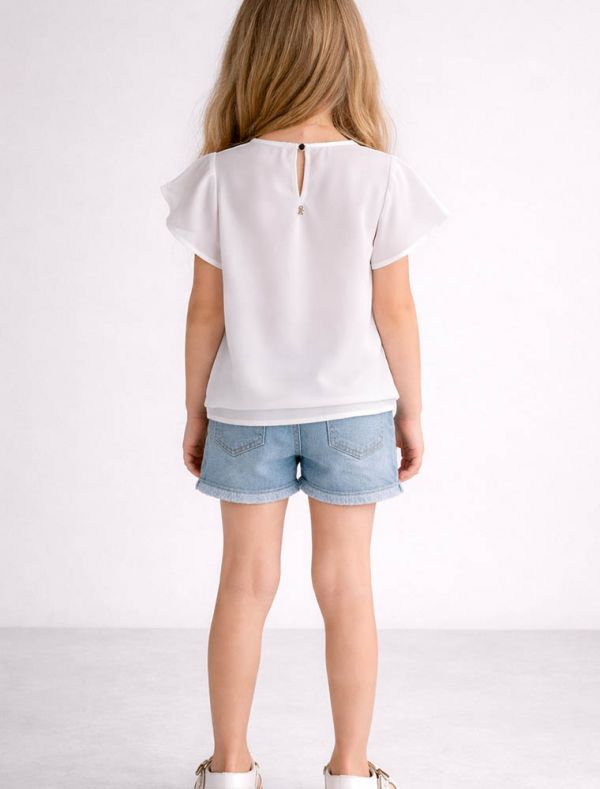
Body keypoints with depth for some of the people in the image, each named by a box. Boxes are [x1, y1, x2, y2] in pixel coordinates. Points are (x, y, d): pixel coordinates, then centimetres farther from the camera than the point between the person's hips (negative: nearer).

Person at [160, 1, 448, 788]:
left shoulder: (221, 177, -9)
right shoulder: (379, 177, -11)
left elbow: (206, 311, -5)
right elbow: (395, 312, -7)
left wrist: (195, 411, 7)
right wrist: (412, 409, 5)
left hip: (245, 410, 1)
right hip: (351, 409, -1)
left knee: (246, 580, 11)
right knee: (346, 582, 10)